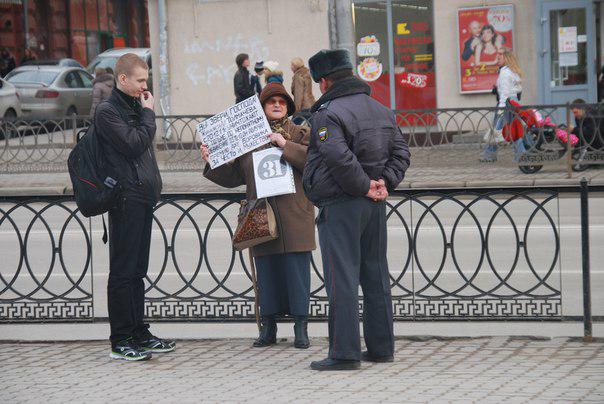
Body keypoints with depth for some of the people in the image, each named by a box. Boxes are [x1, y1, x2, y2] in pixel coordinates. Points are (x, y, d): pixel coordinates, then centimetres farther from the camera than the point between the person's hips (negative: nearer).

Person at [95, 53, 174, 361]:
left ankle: (138, 334, 18)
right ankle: (121, 341, -3)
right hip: (126, 199, -9)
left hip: (143, 198, 9)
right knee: (123, 271, -6)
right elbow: (134, 145, -18)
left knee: (137, 271, 12)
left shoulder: (134, 107, 19)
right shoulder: (107, 111, -8)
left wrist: (154, 185, 12)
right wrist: (148, 114, -6)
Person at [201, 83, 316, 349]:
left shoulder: (300, 134, 7)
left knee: (296, 270, -3)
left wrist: (286, 146, -14)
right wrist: (211, 163, 3)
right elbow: (233, 176, 16)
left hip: (293, 217, -2)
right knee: (266, 271, 5)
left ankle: (301, 328, 3)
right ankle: (268, 328, 13)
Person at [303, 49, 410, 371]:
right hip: (375, 205, 8)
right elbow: (400, 152, 14)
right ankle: (381, 347, 18)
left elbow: (340, 158, -25)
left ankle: (344, 353, -7)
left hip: (339, 206, -8)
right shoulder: (382, 111, 13)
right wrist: (384, 182, 3)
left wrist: (365, 186, -15)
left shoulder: (328, 114, -13)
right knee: (375, 275, 13)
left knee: (342, 279, -6)